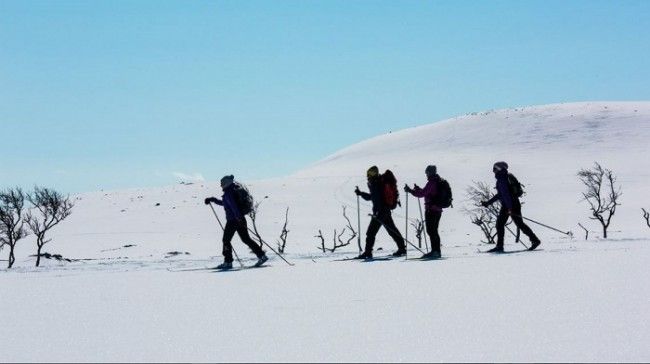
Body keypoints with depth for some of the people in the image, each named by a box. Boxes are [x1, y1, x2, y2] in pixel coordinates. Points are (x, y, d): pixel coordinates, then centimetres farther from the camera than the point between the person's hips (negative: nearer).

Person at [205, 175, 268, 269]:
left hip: (233, 221, -9)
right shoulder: (235, 191, 18)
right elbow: (224, 203, 33)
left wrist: (239, 218, -32)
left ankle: (228, 262, 2)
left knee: (226, 240, 1)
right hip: (240, 220, 9)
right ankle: (261, 255, 6)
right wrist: (213, 200, 35)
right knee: (246, 239, 11)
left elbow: (233, 206, -25)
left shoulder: (228, 193, -12)